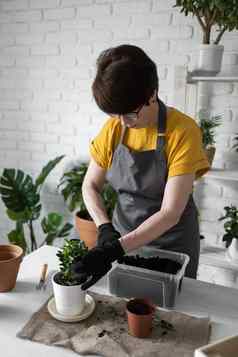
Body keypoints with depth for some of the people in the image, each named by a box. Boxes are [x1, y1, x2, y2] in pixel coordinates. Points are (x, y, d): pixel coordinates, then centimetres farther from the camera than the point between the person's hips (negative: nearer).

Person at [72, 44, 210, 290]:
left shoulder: (183, 131, -22)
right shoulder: (112, 128, -8)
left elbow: (170, 214, -25)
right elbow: (90, 186, -1)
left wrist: (116, 249, -33)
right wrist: (105, 228, -18)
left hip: (171, 242, -3)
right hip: (124, 239, 4)